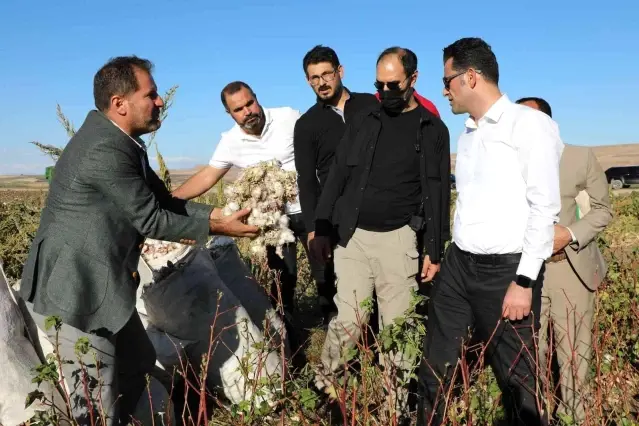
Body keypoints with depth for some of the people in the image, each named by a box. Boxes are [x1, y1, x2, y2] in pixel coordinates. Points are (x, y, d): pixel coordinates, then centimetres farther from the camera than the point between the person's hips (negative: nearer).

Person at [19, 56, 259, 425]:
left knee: (139, 364, 22)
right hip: (73, 292, -10)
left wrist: (219, 213, -2)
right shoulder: (106, 150, -25)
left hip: (101, 285, 10)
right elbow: (152, 220, -20)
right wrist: (217, 228, -10)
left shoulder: (118, 141, 7)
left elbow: (164, 201, 7)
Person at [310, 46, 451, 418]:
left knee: (397, 324, 6)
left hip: (398, 238, -1)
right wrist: (322, 230, 2)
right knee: (349, 320, 0)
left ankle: (400, 404, 20)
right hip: (353, 236, 1)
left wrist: (435, 251, -4)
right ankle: (323, 391, 16)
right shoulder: (363, 121, 9)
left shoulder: (433, 130, 3)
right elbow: (338, 176, 7)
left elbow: (439, 194, 0)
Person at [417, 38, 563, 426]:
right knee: (435, 368, 12)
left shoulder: (528, 123, -7)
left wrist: (525, 281, -16)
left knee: (516, 378, 6)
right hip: (458, 264, 7)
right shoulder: (467, 133, 15)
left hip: (506, 270, -7)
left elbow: (545, 206, -13)